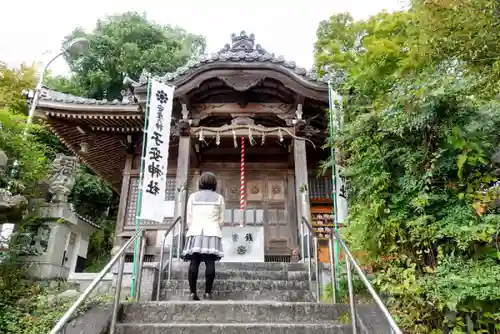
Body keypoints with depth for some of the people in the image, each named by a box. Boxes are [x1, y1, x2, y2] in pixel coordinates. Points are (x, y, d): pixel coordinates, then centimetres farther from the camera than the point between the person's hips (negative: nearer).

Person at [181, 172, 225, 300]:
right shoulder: (219, 198, 10)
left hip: (195, 232, 1)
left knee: (194, 262, -1)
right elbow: (221, 220, 9)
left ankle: (193, 292, -4)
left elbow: (188, 219, 7)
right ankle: (208, 292, -7)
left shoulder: (193, 196, 11)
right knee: (210, 262, -4)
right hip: (212, 233, -1)